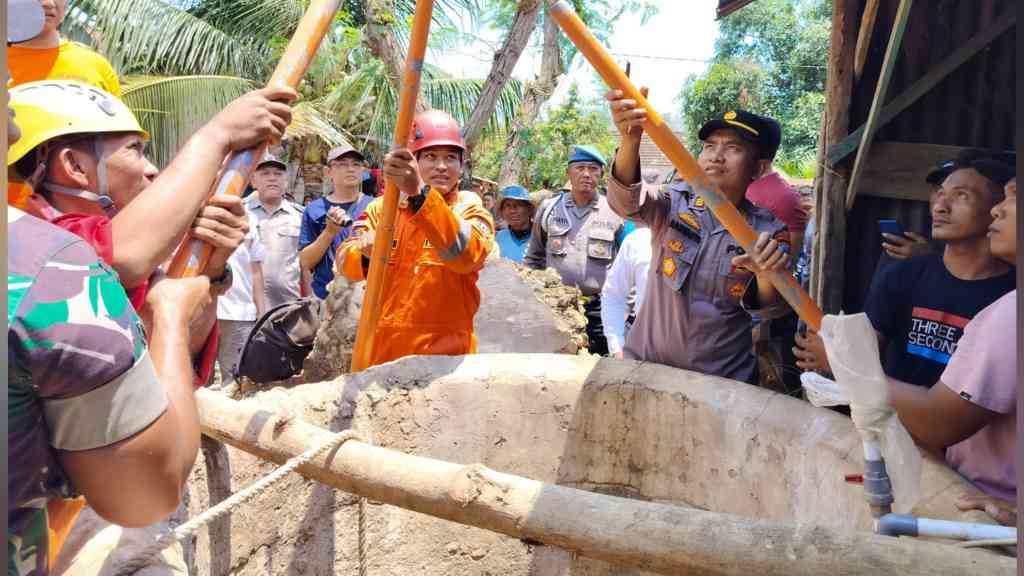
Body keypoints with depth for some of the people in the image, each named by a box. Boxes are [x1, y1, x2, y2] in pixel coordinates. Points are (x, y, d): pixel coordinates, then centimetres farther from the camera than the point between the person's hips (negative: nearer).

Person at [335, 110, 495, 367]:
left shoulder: (470, 208, -4)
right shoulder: (382, 207, 5)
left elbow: (466, 254, -26)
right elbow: (345, 260, -4)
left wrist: (419, 193, -39)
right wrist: (365, 254, -28)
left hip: (445, 352, -2)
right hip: (383, 346, 3)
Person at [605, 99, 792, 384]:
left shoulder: (770, 228, -5)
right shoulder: (676, 202, -5)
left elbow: (772, 307, -12)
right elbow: (627, 199, -25)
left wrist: (768, 276, -35)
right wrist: (630, 139, -44)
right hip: (645, 361, 0)